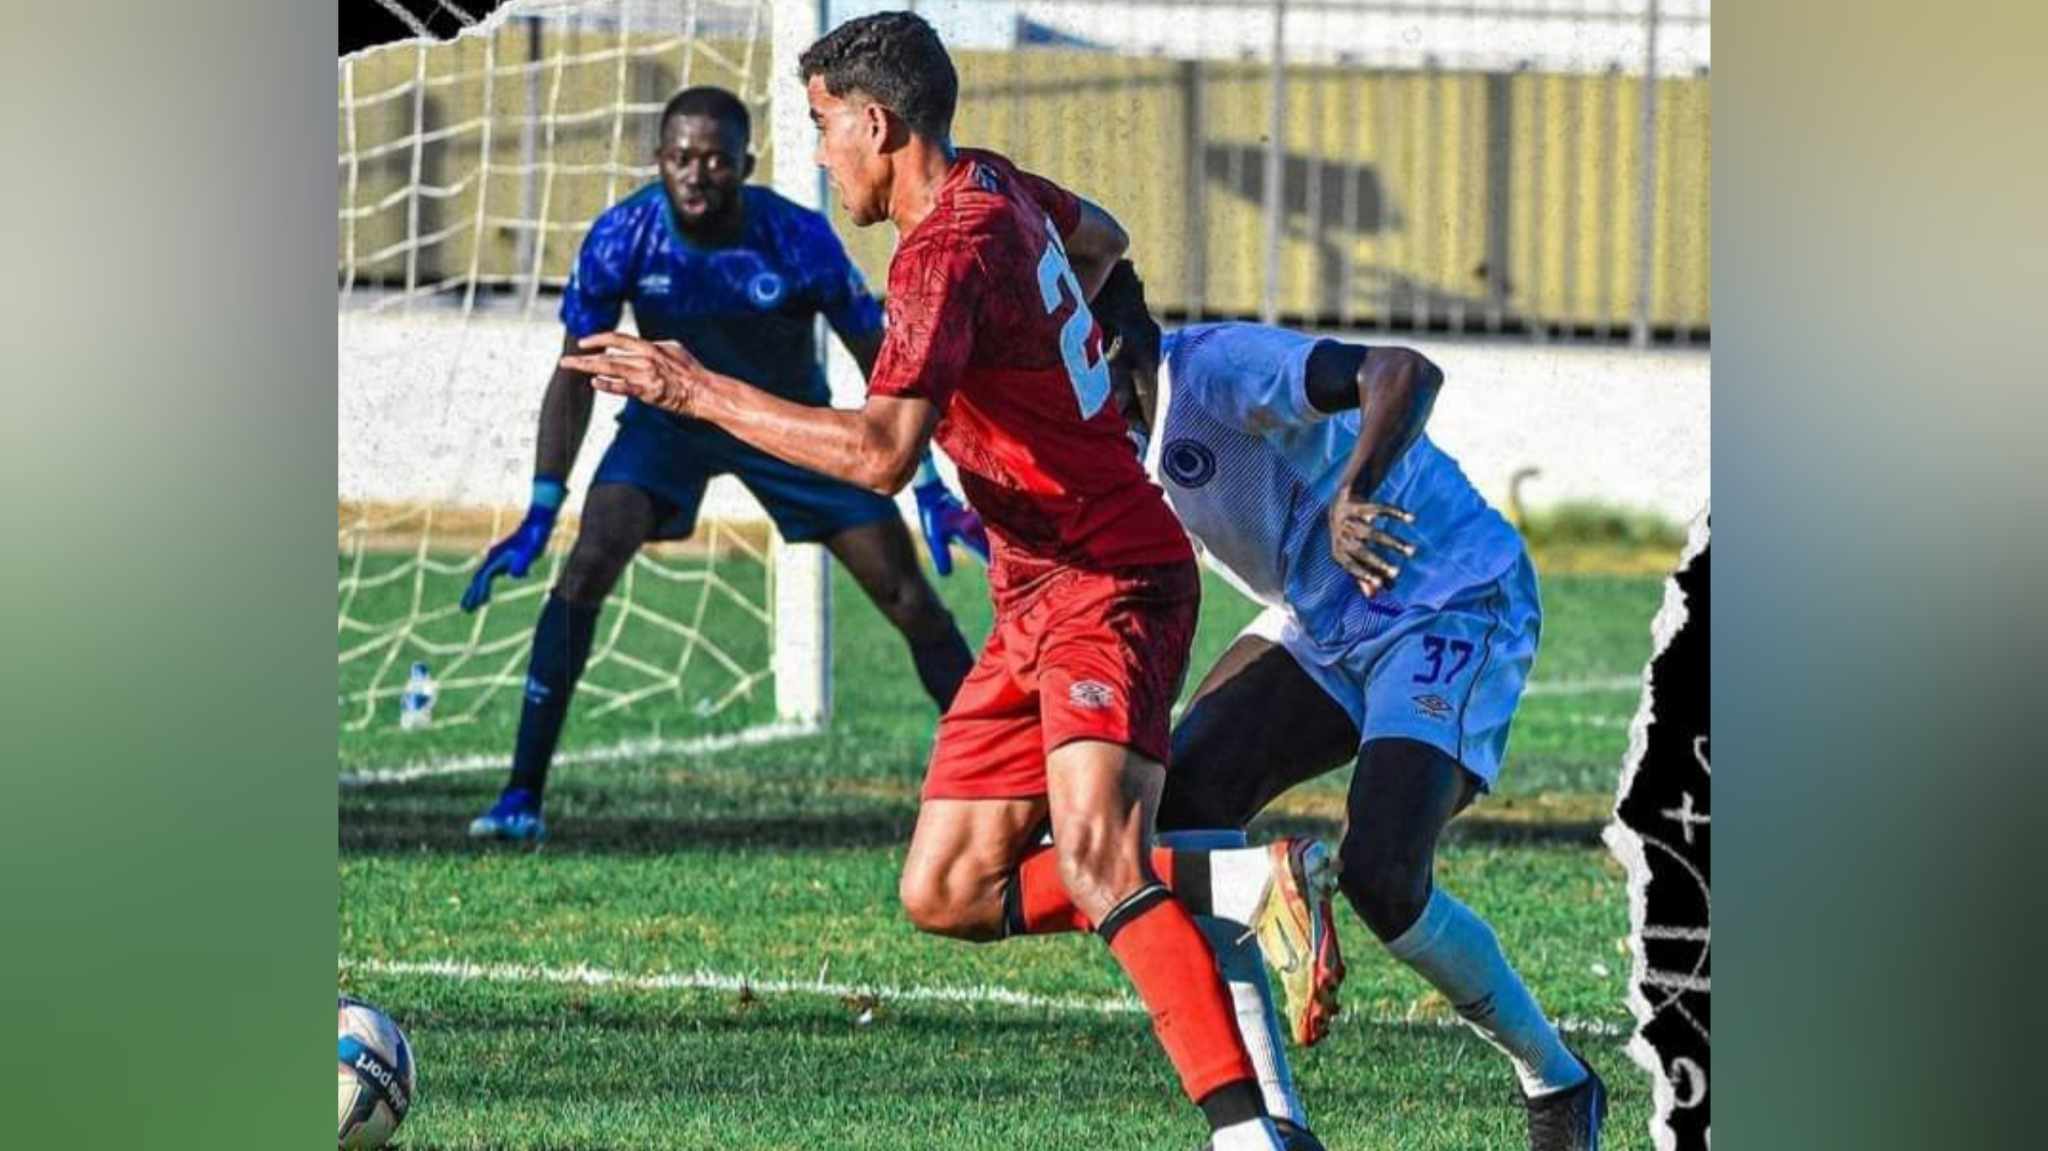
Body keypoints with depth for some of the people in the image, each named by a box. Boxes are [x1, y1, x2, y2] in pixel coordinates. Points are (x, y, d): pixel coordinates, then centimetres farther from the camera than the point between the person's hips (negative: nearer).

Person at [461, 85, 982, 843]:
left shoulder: (799, 240, -26)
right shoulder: (624, 237, -24)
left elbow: (880, 363, -15)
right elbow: (576, 375, -15)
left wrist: (931, 491, -17)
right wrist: (539, 515, -20)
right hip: (669, 408, 0)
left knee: (905, 592, -6)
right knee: (585, 571, -21)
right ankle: (522, 795, -18)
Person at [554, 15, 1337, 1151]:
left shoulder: (945, 251, -20)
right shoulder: (994, 185, 10)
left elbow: (882, 452, -32)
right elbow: (1100, 239, 34)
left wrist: (703, 393, -26)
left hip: (1107, 584, -10)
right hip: (1036, 600, 10)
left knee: (1092, 851, -30)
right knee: (945, 893, 3)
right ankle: (1251, 883, 2)